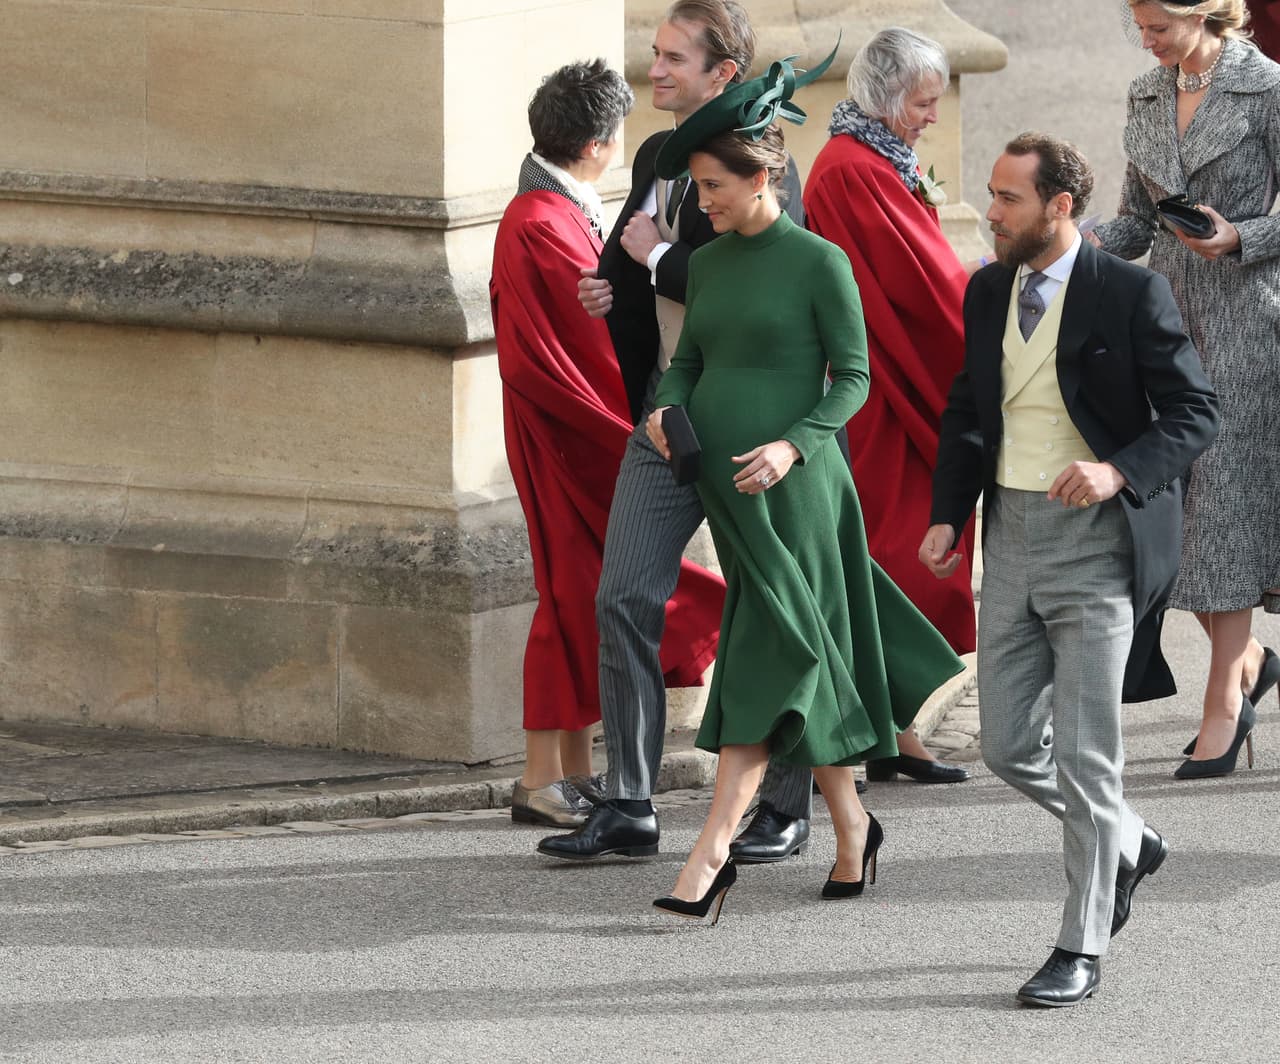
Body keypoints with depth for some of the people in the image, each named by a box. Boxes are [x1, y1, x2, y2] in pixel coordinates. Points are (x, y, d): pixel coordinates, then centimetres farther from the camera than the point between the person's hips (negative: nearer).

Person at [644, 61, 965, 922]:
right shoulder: (708, 264, 10)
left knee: (768, 659, -8)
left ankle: (713, 853, -15)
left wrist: (792, 446, -20)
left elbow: (853, 377, -7)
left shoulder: (820, 262, -9)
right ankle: (851, 827, 21)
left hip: (790, 486, -6)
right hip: (720, 479, 6)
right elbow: (689, 360, 17)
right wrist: (666, 408, -4)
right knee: (808, 656, 12)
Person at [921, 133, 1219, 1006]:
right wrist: (947, 516, 10)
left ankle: (1081, 951, 5)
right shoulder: (988, 293, 9)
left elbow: (1196, 412, -9)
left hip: (1095, 541, -6)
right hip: (1012, 535, 6)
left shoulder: (1131, 294, -10)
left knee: (1083, 753, -4)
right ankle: (1128, 844, 34)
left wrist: (1119, 471, -25)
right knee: (1009, 747, 7)